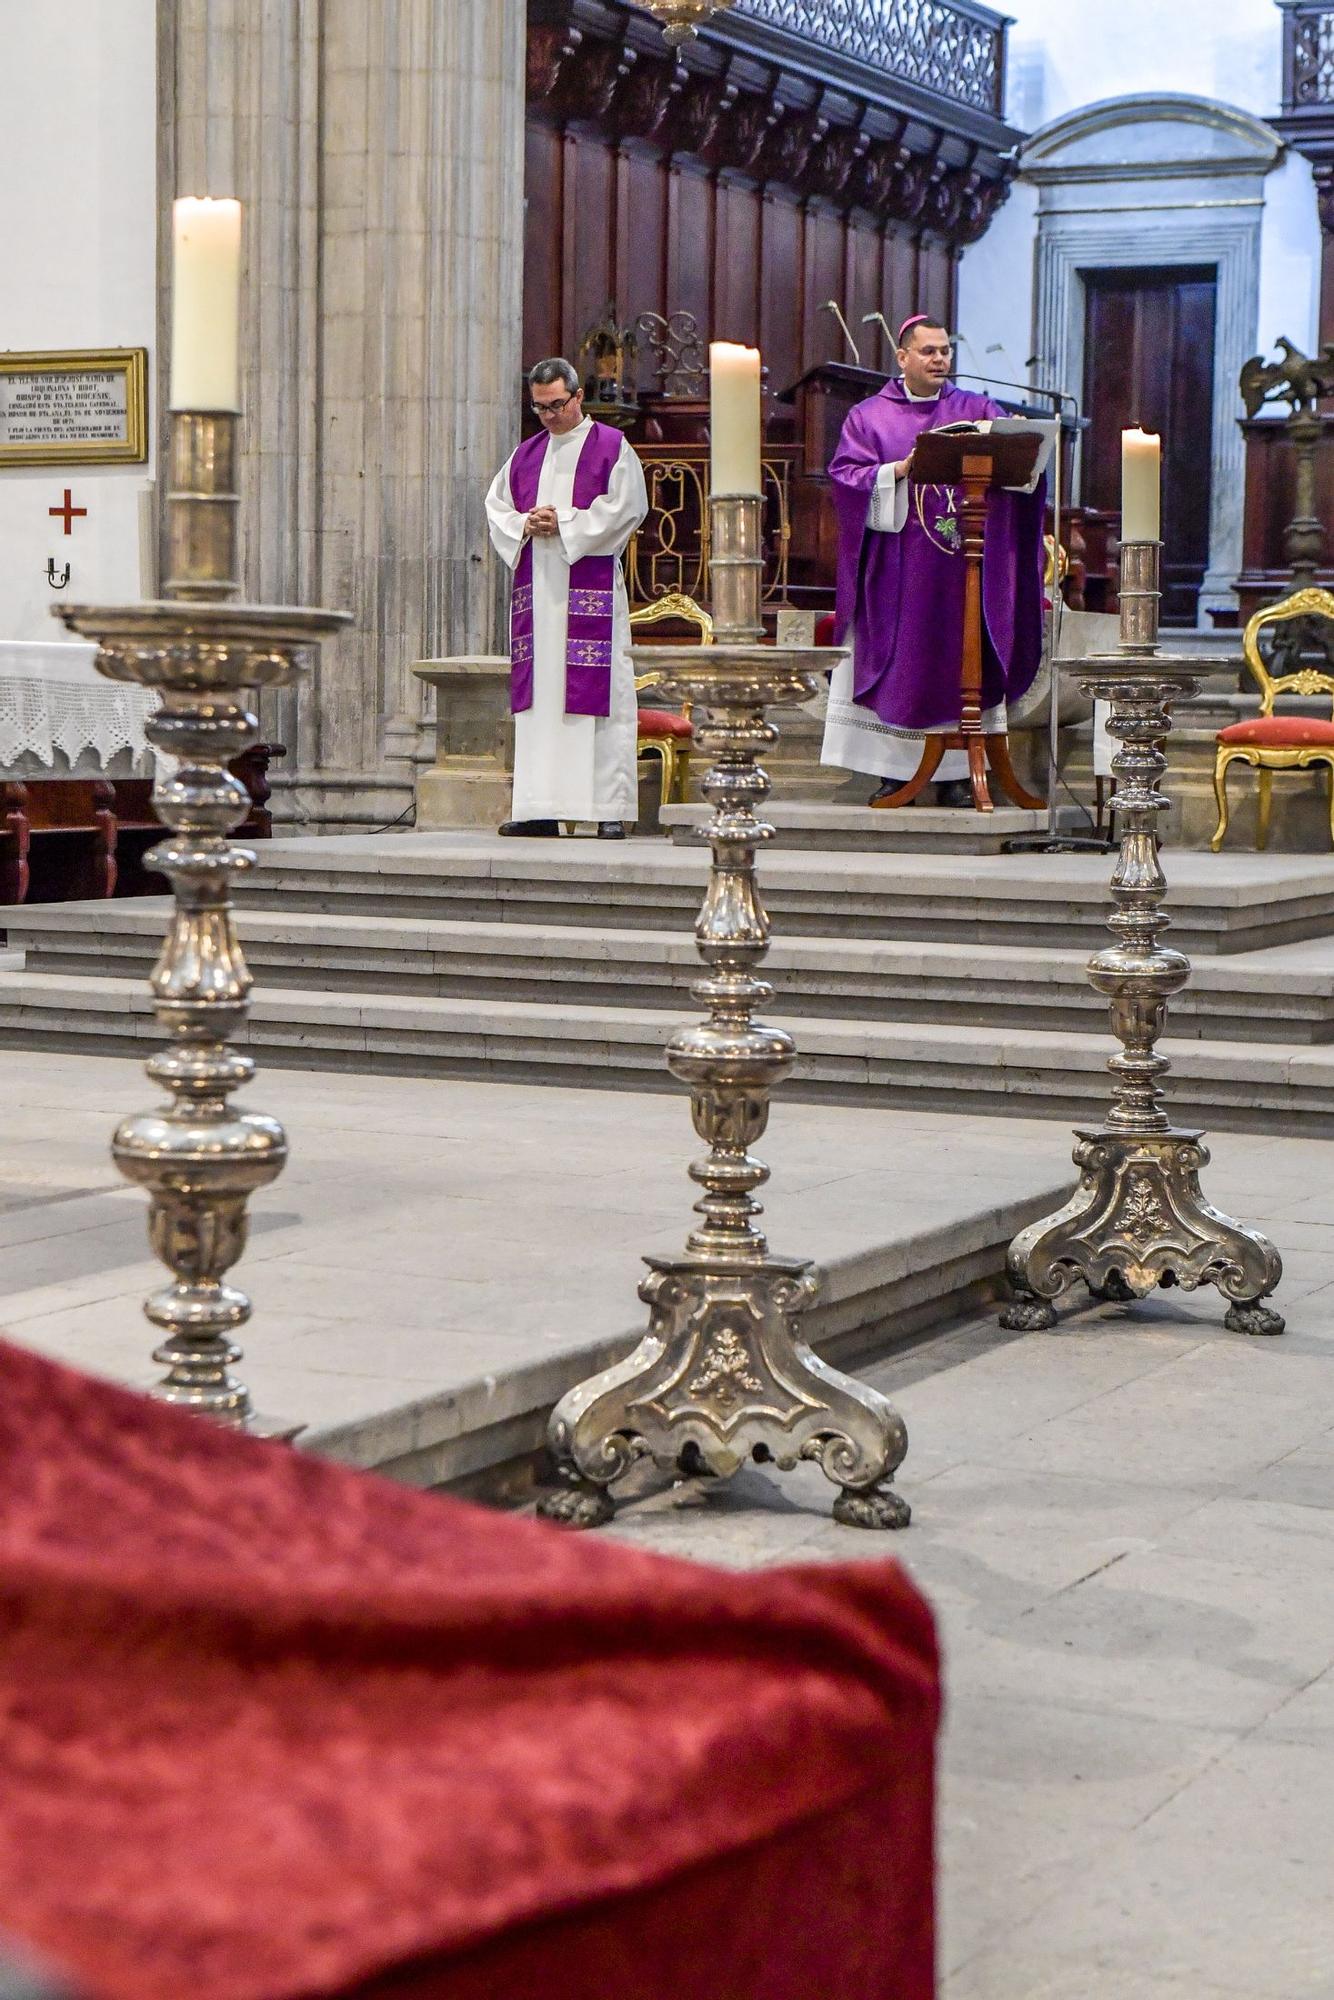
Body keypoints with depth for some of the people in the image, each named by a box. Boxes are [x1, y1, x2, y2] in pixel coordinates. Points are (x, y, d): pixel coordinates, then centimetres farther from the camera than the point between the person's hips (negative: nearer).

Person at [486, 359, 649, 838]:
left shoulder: (612, 448, 2)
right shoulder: (525, 454, 18)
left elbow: (624, 509, -7)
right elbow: (496, 507, 16)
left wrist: (564, 525, -12)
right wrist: (525, 525, -5)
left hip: (591, 588, -5)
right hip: (535, 589, 5)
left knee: (598, 691, -8)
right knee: (537, 693, 2)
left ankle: (610, 809, -8)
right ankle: (540, 809, 4)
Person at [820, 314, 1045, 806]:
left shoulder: (976, 411, 12)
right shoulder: (869, 416, 8)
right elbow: (845, 475, -3)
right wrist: (899, 471, -16)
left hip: (960, 564, 1)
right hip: (896, 567, -1)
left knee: (958, 664, -1)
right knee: (896, 666, -3)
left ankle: (955, 775, 1)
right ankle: (893, 772, 1)